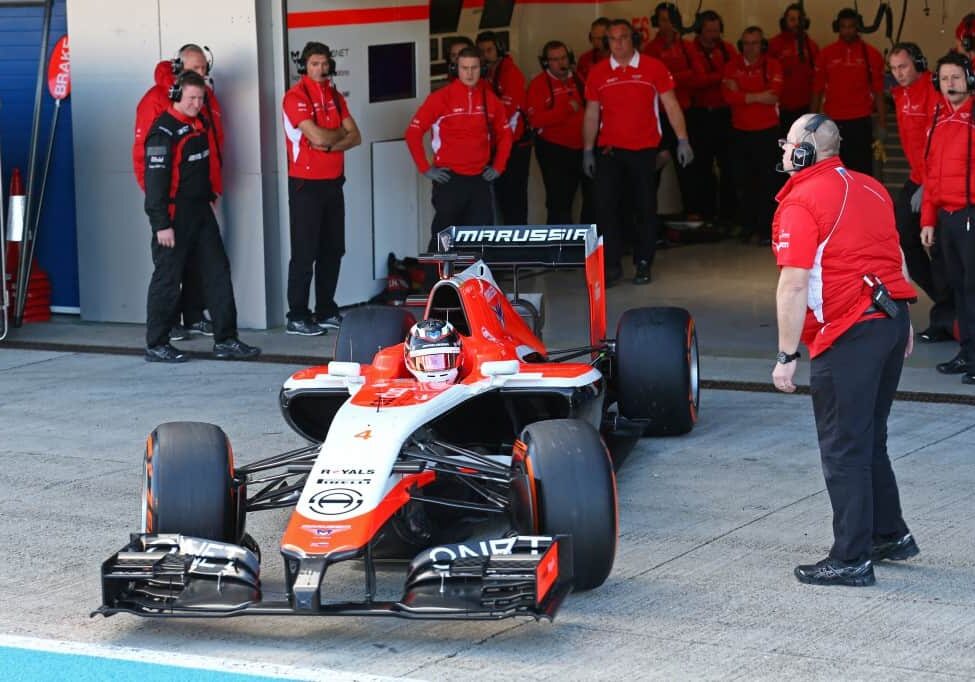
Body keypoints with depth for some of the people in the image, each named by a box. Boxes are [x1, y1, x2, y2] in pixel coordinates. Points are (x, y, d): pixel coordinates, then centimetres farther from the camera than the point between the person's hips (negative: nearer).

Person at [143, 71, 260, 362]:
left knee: (217, 271, 6)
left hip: (200, 210, 9)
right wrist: (161, 224, -21)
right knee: (167, 278, -1)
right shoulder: (164, 131, -15)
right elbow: (156, 179, -19)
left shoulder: (200, 124, 12)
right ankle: (156, 345, 8)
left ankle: (225, 340, 10)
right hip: (175, 215, -9)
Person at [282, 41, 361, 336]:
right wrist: (340, 133, -2)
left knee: (332, 250, 11)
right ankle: (297, 317, -3)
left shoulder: (335, 96, 13)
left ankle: (326, 312, 20)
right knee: (304, 253, -6)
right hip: (306, 183, -7)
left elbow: (355, 137, 5)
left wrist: (329, 144, -13)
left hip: (333, 182, 7)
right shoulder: (296, 96, -11)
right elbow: (317, 137, -21)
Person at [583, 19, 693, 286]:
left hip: (644, 150, -1)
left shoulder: (653, 68, -1)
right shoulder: (598, 73, 5)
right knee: (606, 206, -6)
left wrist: (682, 140, -7)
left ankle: (643, 264, 15)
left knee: (645, 208, 5)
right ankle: (611, 265, 0)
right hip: (609, 151, 1)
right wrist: (587, 151, 9)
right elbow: (591, 114, 11)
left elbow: (671, 105, 0)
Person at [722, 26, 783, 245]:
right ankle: (747, 226, 19)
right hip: (740, 132, 3)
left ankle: (766, 229, 4)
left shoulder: (772, 66, -2)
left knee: (767, 182, -2)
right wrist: (757, 97, -15)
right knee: (743, 181, 7)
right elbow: (729, 96, -9)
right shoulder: (732, 66, 4)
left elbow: (773, 95, -16)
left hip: (767, 131, -2)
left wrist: (742, 94, -12)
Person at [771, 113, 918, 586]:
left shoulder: (799, 204, -12)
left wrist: (787, 356, -14)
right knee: (870, 439, 21)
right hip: (892, 317, 8)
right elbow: (896, 259, 19)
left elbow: (794, 285, -17)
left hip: (847, 335, -8)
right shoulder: (870, 189, 13)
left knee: (843, 450, -1)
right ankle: (890, 535, 30)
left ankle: (851, 560, 2)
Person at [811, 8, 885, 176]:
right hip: (833, 122, 1)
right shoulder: (826, 54, 3)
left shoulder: (871, 54, 0)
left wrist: (882, 124, -2)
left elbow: (879, 92, 2)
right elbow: (817, 90, 6)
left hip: (861, 122, -1)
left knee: (862, 171, 2)